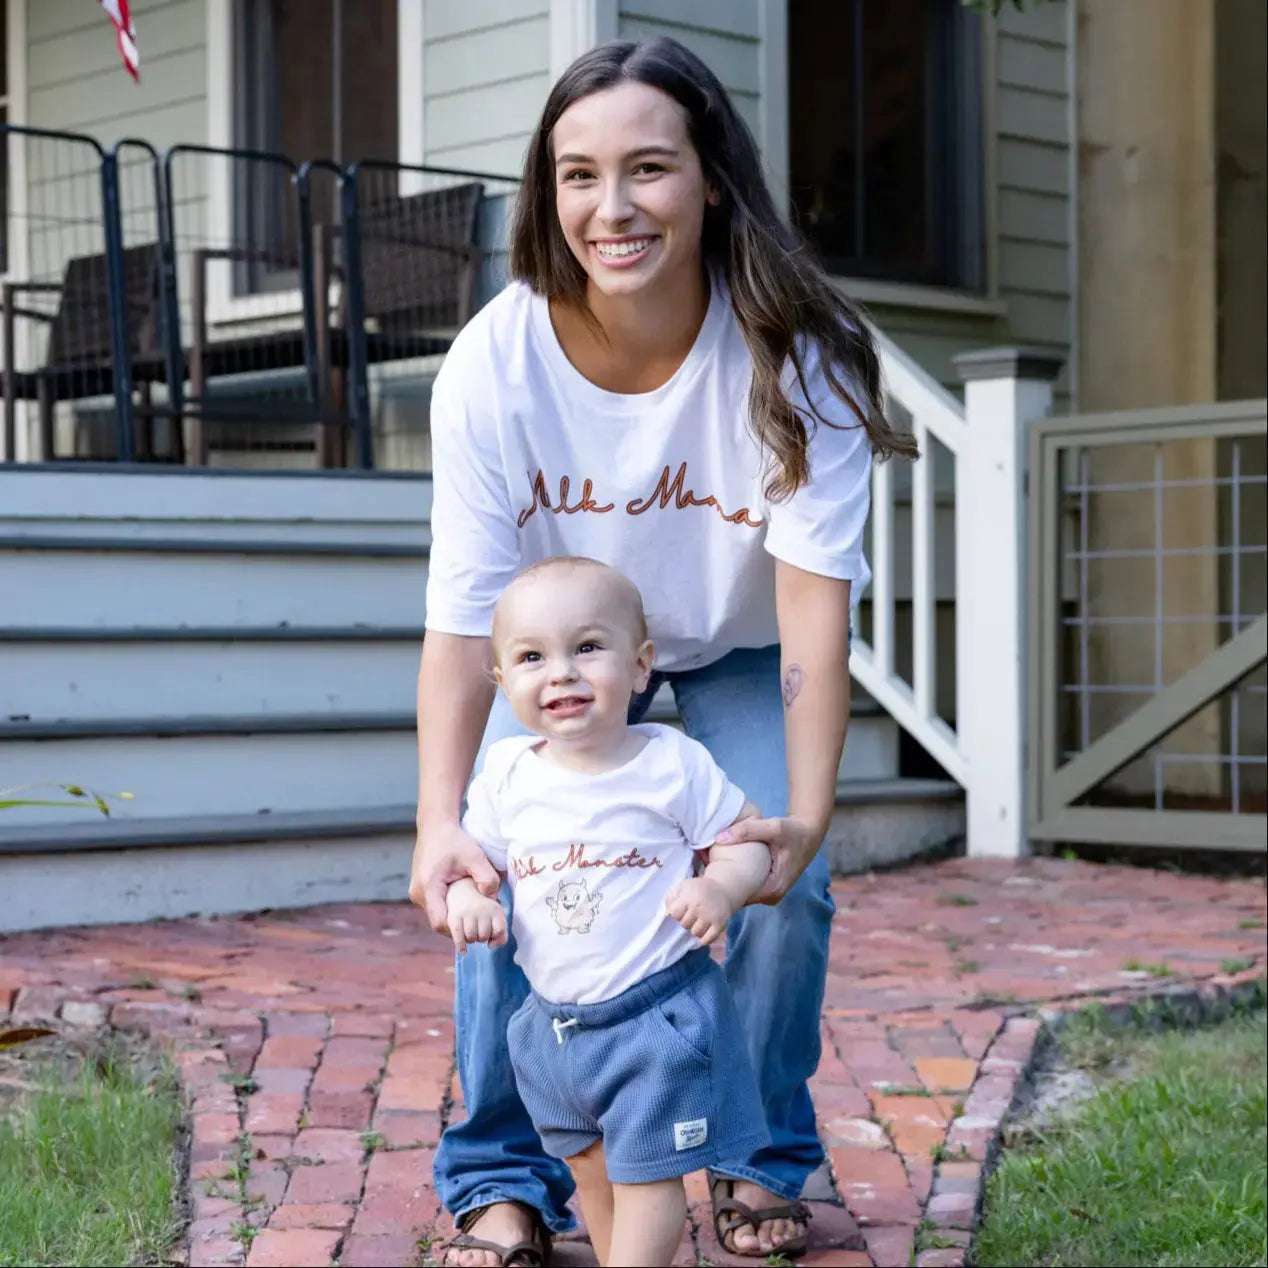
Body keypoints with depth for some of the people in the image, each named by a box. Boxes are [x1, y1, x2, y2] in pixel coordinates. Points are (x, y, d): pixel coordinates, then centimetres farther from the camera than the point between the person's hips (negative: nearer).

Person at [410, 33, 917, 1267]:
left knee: (780, 884, -14)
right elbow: (464, 621, -30)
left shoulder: (793, 354, -32)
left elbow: (815, 605, -35)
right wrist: (439, 821, -45)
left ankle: (760, 1163, 12)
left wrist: (805, 812, -49)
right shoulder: (495, 363, -30)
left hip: (738, 646, 0)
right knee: (505, 876, -15)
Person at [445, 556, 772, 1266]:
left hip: (659, 1012, -5)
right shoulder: (507, 774, -2)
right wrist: (466, 897, -13)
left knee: (647, 1175, -1)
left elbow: (746, 836, -4)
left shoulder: (672, 763, -12)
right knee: (589, 1170, 19)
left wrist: (721, 887, -25)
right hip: (556, 1017, 5)